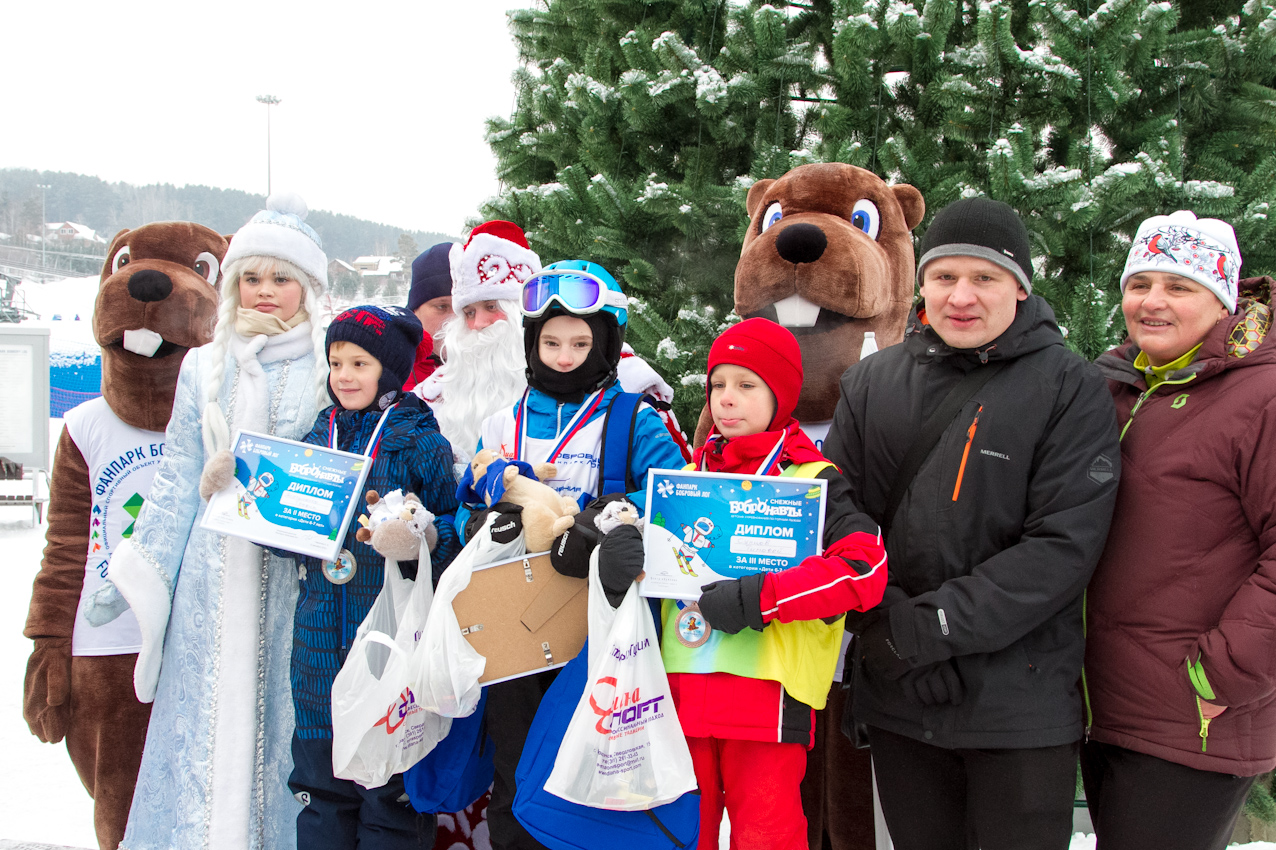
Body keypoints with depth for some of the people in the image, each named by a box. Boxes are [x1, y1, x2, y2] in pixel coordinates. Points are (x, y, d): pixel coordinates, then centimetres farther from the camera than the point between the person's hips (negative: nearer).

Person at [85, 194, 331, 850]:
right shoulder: (205, 368, 10)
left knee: (277, 717, 2)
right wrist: (133, 572, 5)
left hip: (291, 575, -2)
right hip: (212, 576, 2)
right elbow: (177, 481, 10)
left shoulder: (329, 371, 3)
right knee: (203, 720, 4)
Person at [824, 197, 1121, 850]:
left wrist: (936, 626, -18)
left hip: (1022, 703, -3)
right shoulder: (871, 384, 5)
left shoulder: (1071, 390, -5)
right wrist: (887, 625, -14)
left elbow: (1064, 543, -13)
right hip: (894, 698, 3)